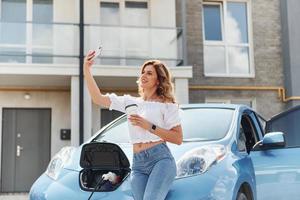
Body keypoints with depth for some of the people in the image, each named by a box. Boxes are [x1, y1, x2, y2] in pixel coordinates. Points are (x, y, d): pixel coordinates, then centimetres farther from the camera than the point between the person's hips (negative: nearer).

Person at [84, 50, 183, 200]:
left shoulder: (166, 104, 6)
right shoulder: (131, 102, 19)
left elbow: (178, 139, -1)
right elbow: (98, 99, 13)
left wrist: (149, 127, -10)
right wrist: (86, 70, 4)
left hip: (160, 159, -4)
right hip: (138, 165, 5)